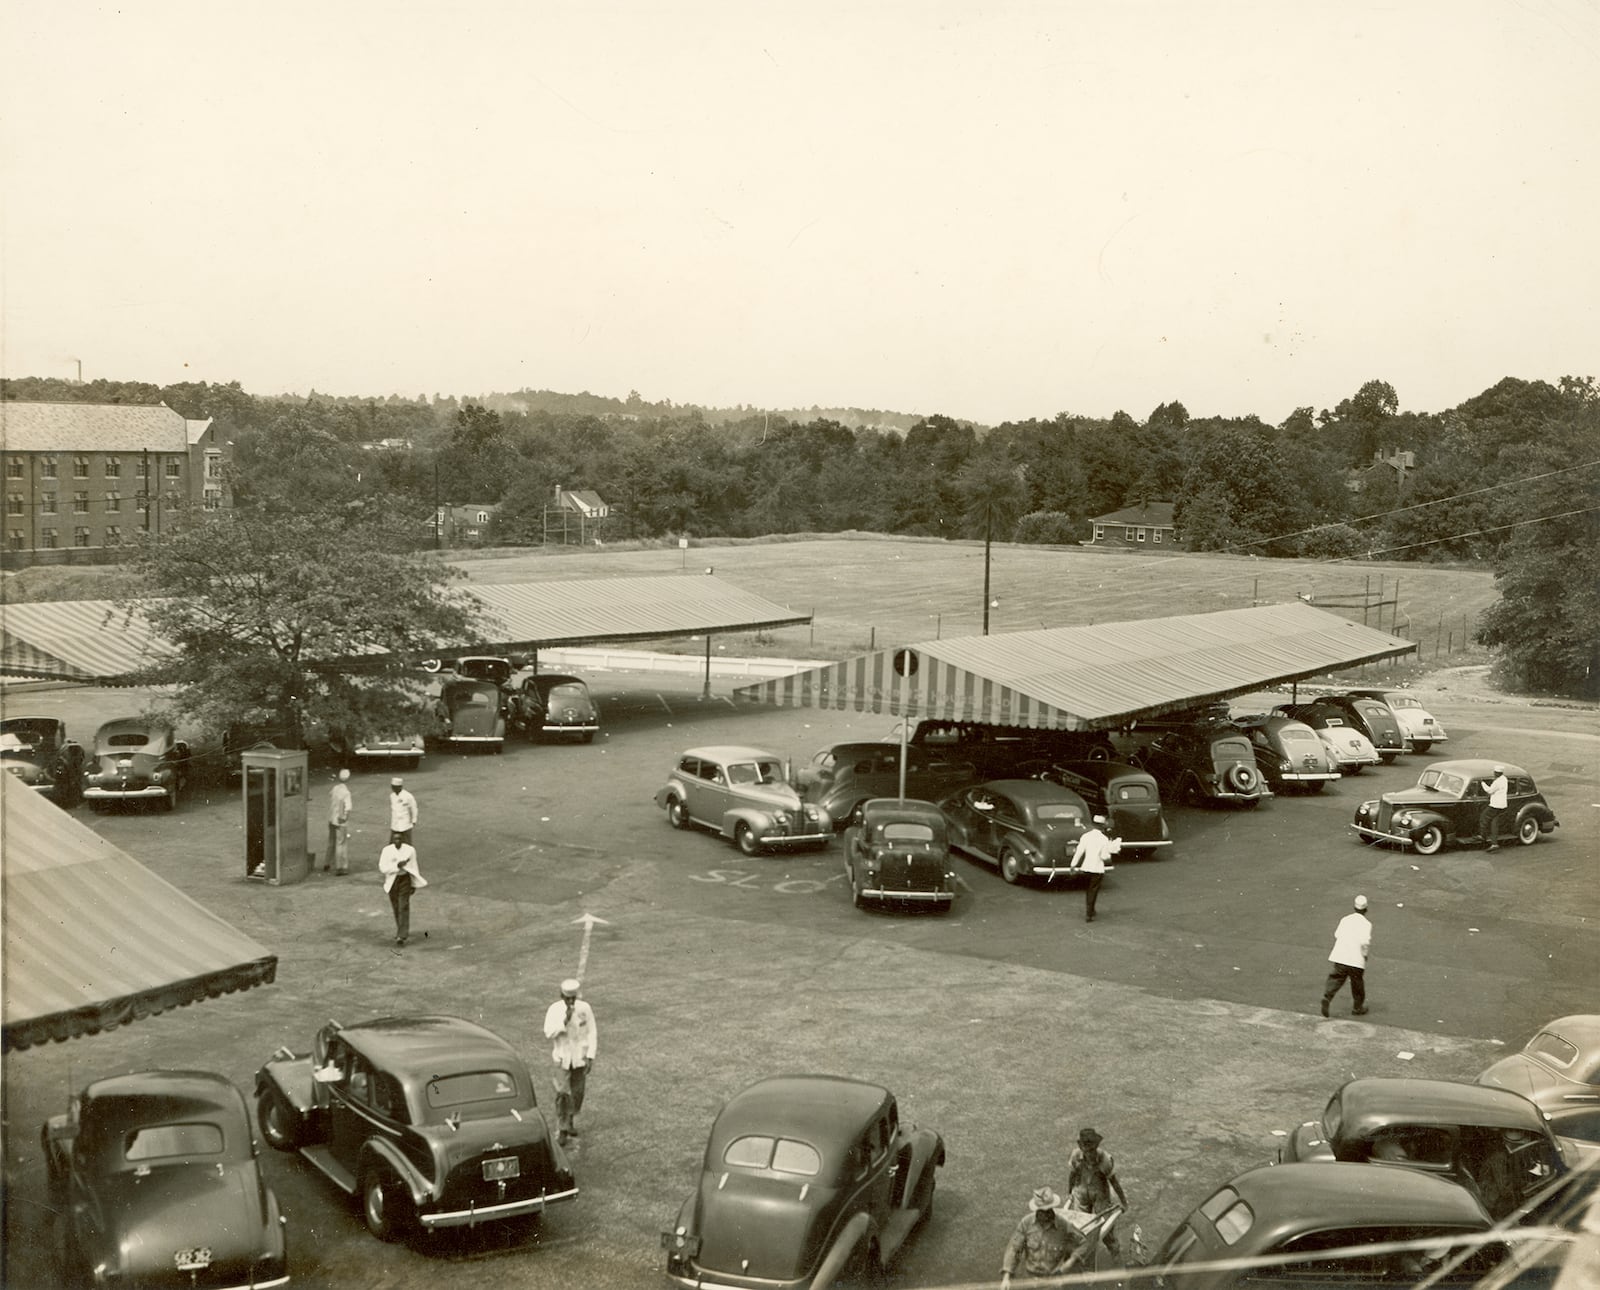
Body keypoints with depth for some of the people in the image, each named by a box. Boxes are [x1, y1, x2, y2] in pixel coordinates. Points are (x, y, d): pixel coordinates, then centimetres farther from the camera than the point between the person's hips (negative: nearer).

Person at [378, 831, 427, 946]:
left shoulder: (410, 850, -6)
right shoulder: (386, 850, -7)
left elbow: (414, 867, 3)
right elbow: (382, 868, -11)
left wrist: (414, 885, 8)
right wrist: (397, 865, -24)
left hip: (405, 879, -2)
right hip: (392, 880, 2)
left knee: (404, 907, -12)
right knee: (396, 907, 13)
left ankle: (402, 936, -15)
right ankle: (403, 932, 34)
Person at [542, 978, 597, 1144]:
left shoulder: (585, 1008, -7)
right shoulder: (554, 1009, -9)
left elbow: (592, 1033, -2)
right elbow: (548, 1033, -16)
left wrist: (590, 1056, -6)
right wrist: (564, 1020, -27)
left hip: (580, 1057, 2)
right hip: (562, 1057, -2)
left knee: (578, 1092, 10)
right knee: (562, 1093, -9)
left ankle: (570, 1123, 30)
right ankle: (563, 1130, -2)